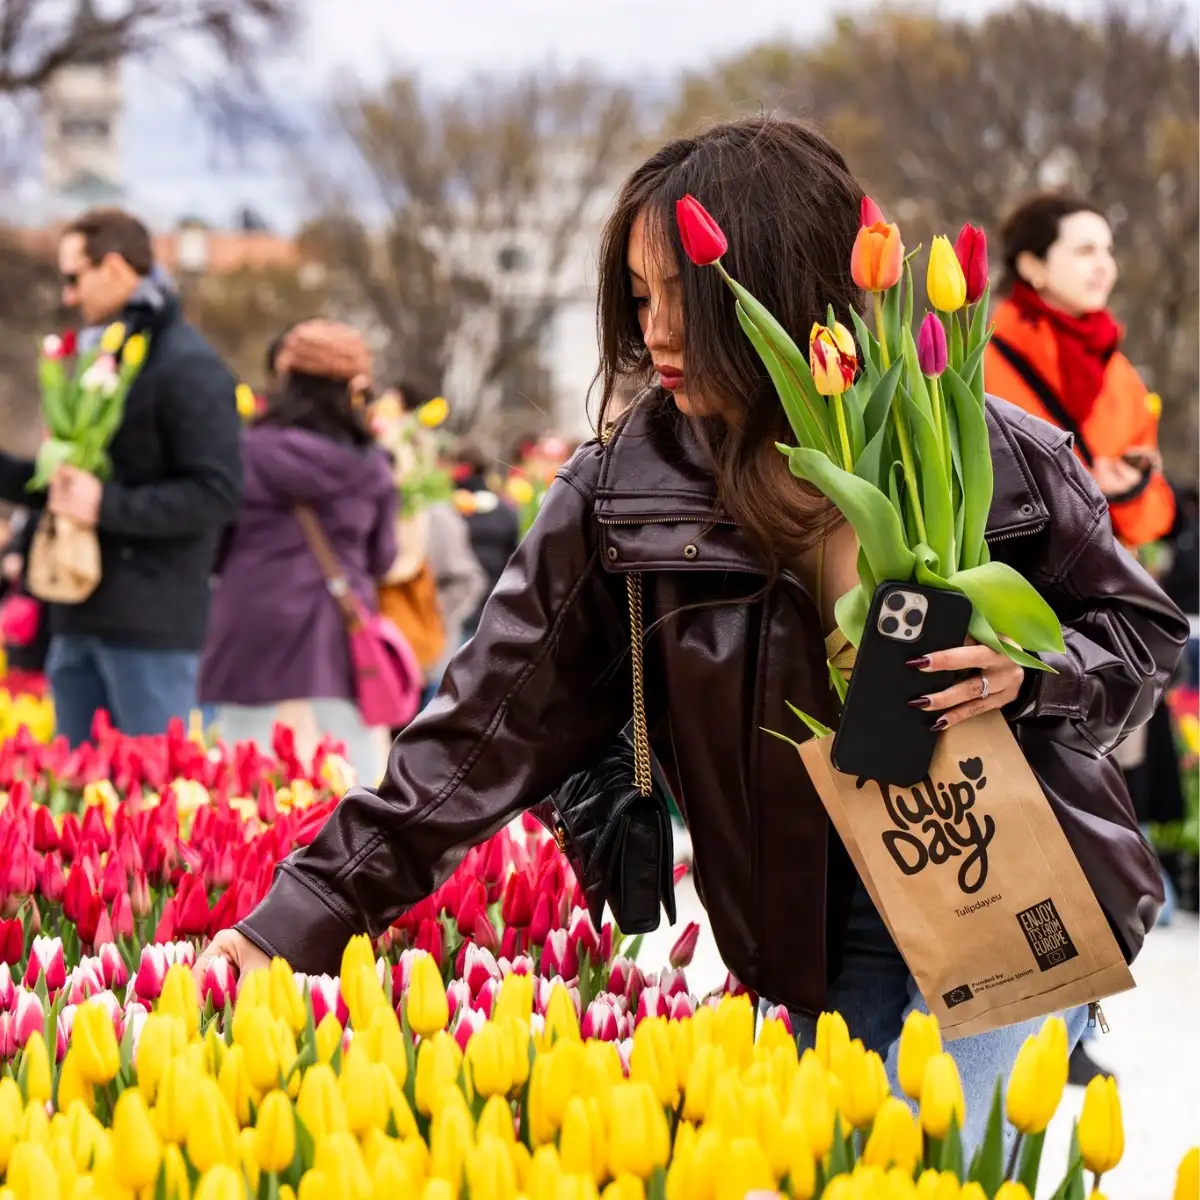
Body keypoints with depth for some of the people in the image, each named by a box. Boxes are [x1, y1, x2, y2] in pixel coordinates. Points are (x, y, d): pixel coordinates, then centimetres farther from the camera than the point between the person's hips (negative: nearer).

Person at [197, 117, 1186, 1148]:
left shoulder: (989, 455, -9)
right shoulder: (624, 496, -7)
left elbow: (1147, 634, 5)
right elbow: (490, 732, -6)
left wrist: (1025, 669, -17)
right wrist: (302, 919, -13)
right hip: (830, 936, 2)